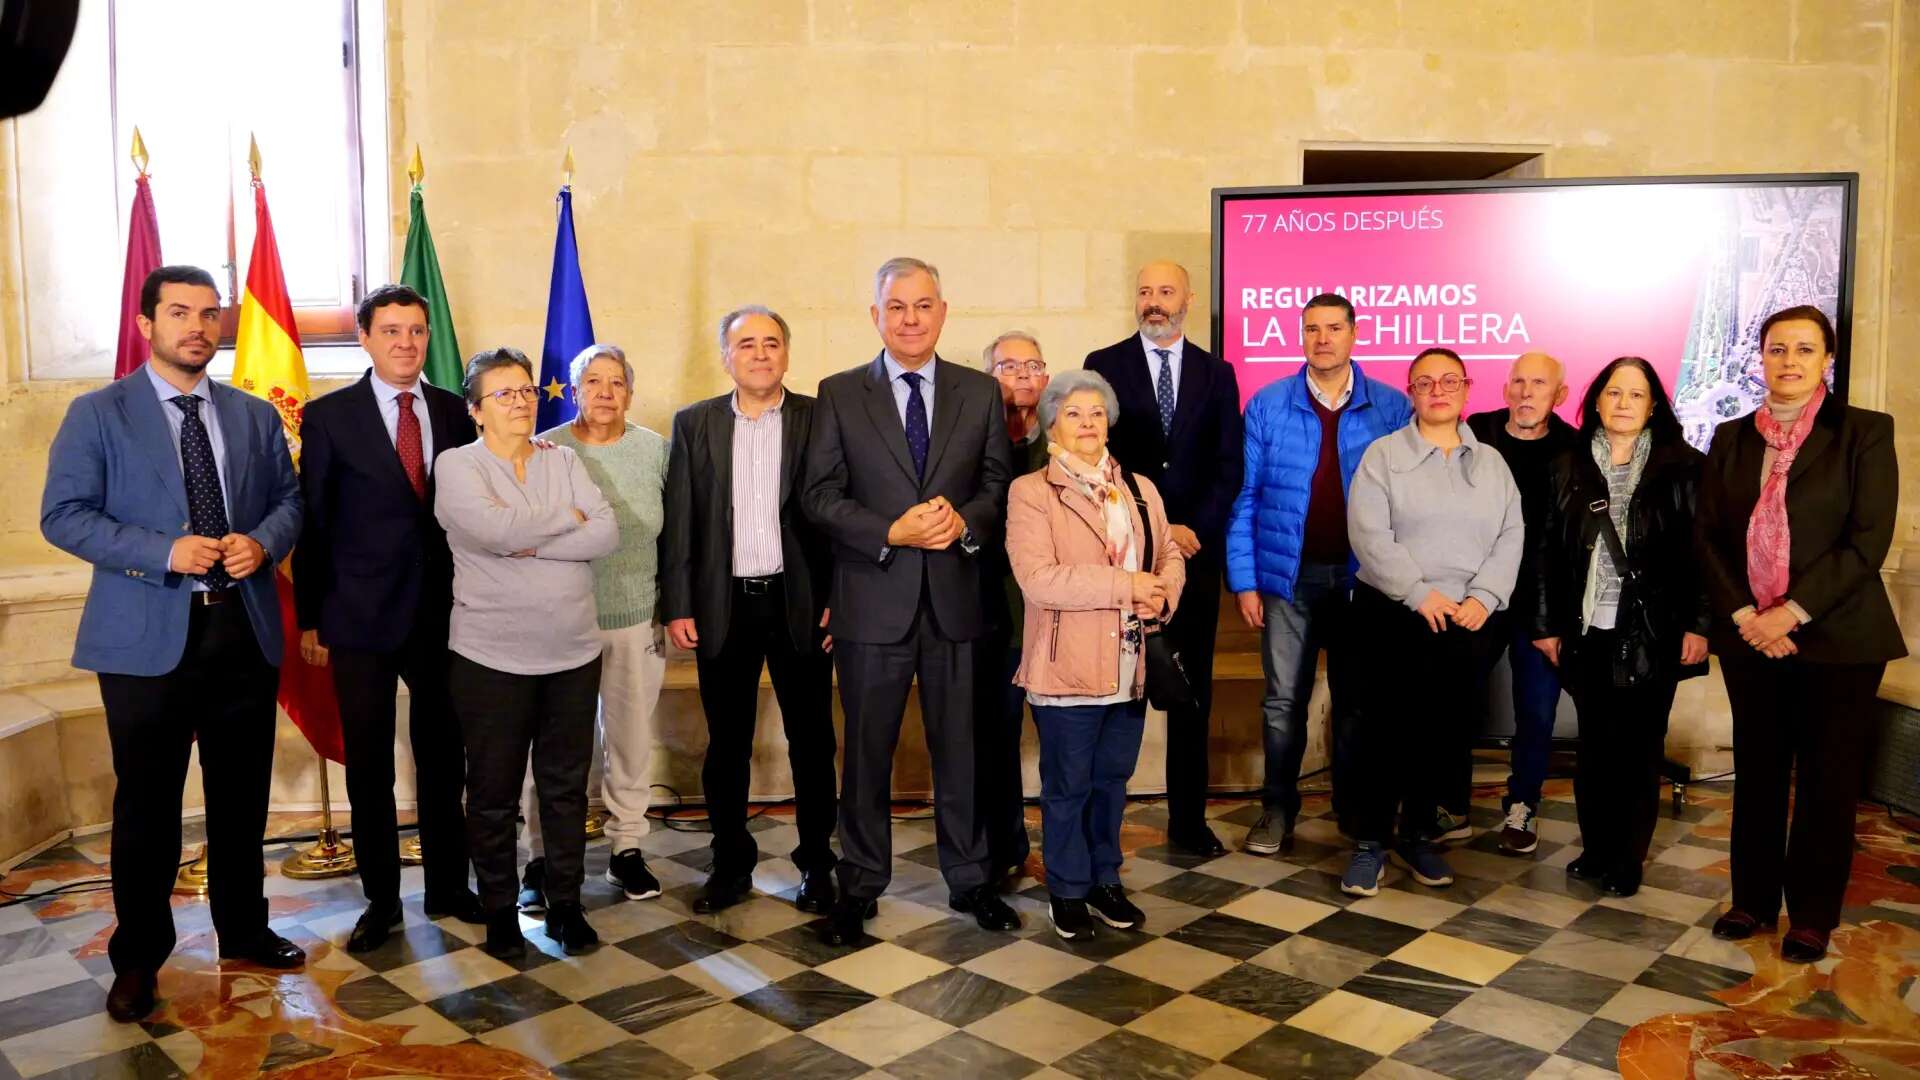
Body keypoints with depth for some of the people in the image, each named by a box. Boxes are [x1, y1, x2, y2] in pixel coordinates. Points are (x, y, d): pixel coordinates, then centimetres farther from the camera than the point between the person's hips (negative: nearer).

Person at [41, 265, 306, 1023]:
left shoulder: (256, 416, 10)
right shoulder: (97, 415, -1)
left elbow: (290, 498, 12)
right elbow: (63, 515, -7)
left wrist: (263, 542, -10)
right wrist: (164, 552, -19)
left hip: (245, 629, 4)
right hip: (147, 637, -3)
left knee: (242, 797, 14)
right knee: (147, 805, 7)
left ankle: (243, 931, 31)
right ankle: (138, 956, 23)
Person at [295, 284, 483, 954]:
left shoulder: (454, 413, 5)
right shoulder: (329, 416, -2)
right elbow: (312, 522, -1)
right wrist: (310, 619, -2)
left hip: (442, 614, 2)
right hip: (361, 618, -2)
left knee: (444, 759, 11)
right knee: (368, 767, 7)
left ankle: (448, 887, 26)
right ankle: (381, 899, 22)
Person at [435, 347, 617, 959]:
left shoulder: (564, 462, 7)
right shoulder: (457, 466, -4)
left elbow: (607, 534, -6)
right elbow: (495, 528, -23)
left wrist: (533, 544, -16)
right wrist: (567, 518, -9)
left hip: (574, 654, 3)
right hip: (492, 658, -3)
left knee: (566, 786, 12)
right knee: (494, 792, 8)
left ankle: (565, 903, 26)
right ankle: (499, 911, 25)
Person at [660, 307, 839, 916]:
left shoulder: (819, 418, 1)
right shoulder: (694, 424, 6)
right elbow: (678, 521, 5)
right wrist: (677, 605, -1)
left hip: (799, 602, -1)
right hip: (722, 606, 2)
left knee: (811, 740, 7)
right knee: (726, 744, 10)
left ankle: (816, 863, 21)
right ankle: (731, 864, 24)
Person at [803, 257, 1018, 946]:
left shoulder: (981, 393, 7)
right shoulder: (839, 394, 2)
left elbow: (999, 484, 6)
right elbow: (821, 495, -3)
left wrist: (965, 520, -15)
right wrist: (893, 533, -16)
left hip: (955, 598, 1)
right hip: (872, 602, -1)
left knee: (958, 746, 12)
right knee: (867, 751, 10)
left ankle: (968, 879, 28)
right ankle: (861, 886, 25)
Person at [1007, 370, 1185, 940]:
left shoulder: (1142, 489, 13)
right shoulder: (1031, 492, -8)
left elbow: (1170, 554, 14)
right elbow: (1037, 578, -19)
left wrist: (1163, 592, -10)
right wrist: (1125, 586, -19)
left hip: (1131, 665, 5)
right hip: (1069, 668, -5)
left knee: (1112, 779, 16)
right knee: (1068, 786, 7)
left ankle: (1105, 879, 33)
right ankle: (1067, 891, 24)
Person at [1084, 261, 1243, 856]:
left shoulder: (1216, 373, 10)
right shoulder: (1104, 365, 3)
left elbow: (1229, 466, 5)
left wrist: (1195, 528, -9)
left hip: (1196, 547, 2)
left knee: (1193, 689, 7)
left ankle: (1188, 818, 17)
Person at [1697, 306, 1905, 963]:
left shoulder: (1865, 433, -3)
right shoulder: (1730, 438, 7)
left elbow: (1867, 541, -10)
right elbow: (1709, 537, 4)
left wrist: (1790, 613, -16)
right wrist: (1744, 615, -9)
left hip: (1836, 637, -3)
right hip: (1749, 635, 3)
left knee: (1827, 781, 6)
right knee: (1757, 774, 11)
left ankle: (1813, 914, 19)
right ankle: (1754, 900, 23)